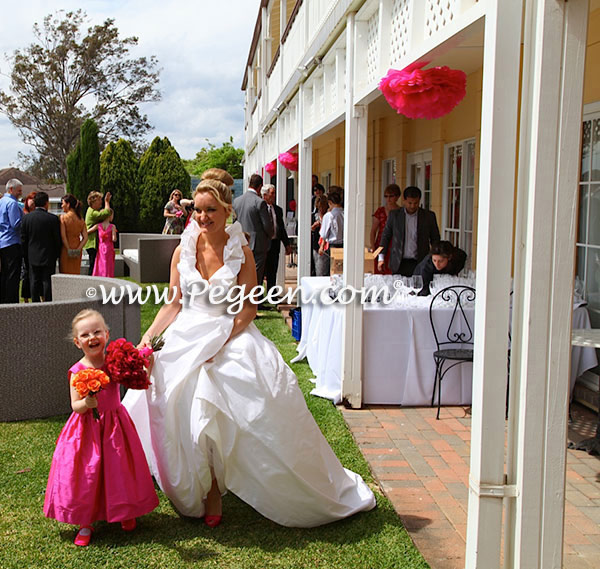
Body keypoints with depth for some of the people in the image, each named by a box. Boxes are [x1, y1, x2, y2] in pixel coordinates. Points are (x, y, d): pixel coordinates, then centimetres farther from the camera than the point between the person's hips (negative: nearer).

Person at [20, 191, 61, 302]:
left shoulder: (27, 218, -1)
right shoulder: (53, 218, -10)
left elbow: (23, 239, 3)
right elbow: (57, 239, -6)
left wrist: (26, 256, 11)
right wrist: (57, 254, 7)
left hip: (33, 257, 3)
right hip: (48, 256, -2)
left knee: (34, 282, 8)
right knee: (47, 281, 2)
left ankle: (35, 303, 10)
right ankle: (48, 303, 3)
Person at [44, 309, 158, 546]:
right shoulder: (78, 371, -10)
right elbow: (75, 406, -11)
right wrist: (86, 404, -31)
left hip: (114, 426, 2)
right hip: (87, 428, -2)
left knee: (118, 469, 10)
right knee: (86, 472, 3)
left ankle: (126, 513, 33)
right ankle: (86, 522, 20)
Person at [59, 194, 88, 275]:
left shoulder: (63, 217, -9)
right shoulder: (81, 219, 4)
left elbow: (63, 236, -17)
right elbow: (85, 238, -2)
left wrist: (68, 249, -13)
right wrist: (78, 249, -7)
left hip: (66, 250, -4)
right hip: (77, 253, 4)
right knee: (75, 273, 12)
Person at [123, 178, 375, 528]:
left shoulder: (240, 252, 0)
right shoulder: (183, 251, 7)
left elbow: (249, 308, -4)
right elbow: (174, 304, 10)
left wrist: (219, 341, -16)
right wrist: (148, 336, -4)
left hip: (233, 338, -2)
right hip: (188, 338, 2)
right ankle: (208, 489, 2)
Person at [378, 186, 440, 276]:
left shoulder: (429, 216, 4)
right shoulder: (394, 214, 5)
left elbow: (435, 240, 11)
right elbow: (385, 236, 10)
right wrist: (381, 258, 4)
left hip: (419, 264, 0)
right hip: (399, 264, 1)